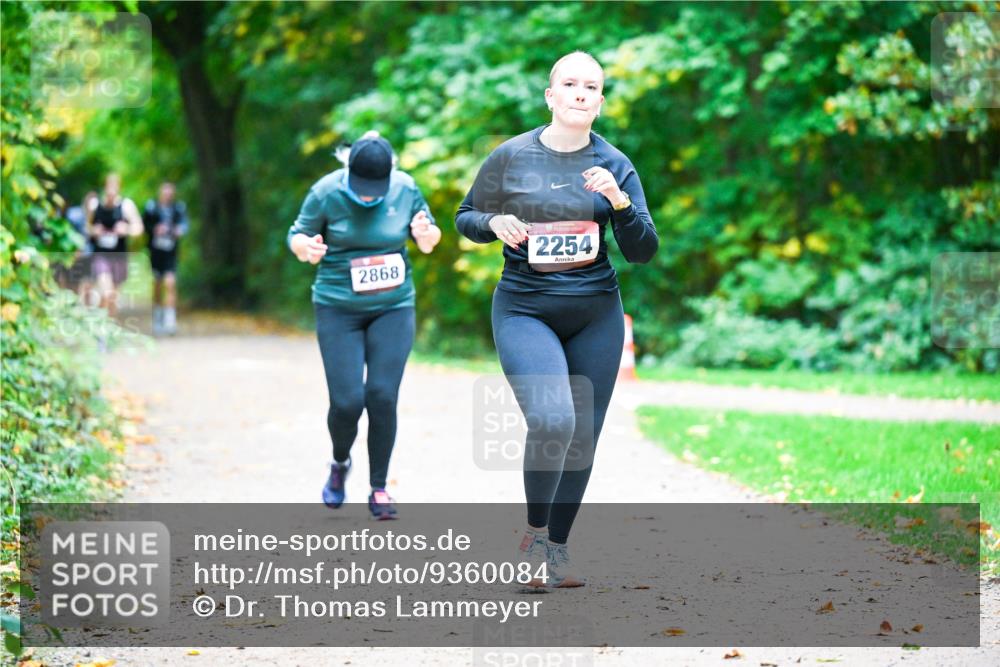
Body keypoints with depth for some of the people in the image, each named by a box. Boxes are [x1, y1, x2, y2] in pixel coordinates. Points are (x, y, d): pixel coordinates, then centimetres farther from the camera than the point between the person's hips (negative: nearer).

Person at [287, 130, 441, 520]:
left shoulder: (406, 189, -4)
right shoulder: (326, 193, -9)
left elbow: (429, 241, 10)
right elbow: (297, 236, 2)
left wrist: (427, 235, -14)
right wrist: (307, 247, -22)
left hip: (393, 308, 1)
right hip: (338, 309, -1)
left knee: (382, 397, -8)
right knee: (347, 401, -8)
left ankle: (379, 490, 6)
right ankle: (340, 463, 25)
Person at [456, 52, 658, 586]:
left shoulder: (615, 165, 2)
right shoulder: (511, 156, -1)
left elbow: (643, 251, 0)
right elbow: (465, 218, 10)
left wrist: (618, 201, -16)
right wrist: (494, 223, -12)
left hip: (596, 315, 3)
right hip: (524, 310, -3)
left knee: (582, 436, 5)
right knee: (551, 421, -23)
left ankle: (557, 549, 23)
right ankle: (534, 533, -2)